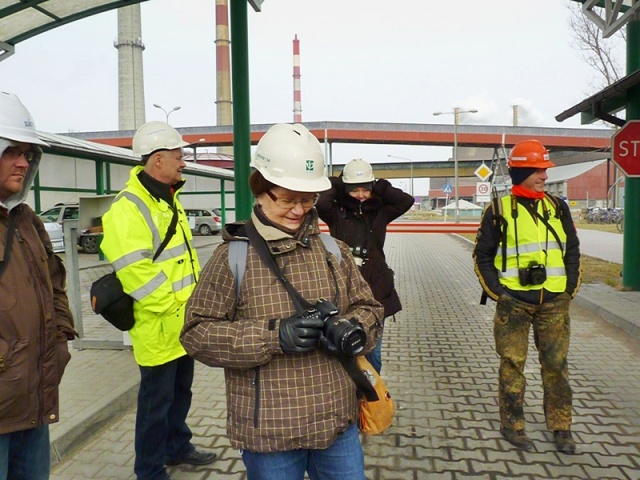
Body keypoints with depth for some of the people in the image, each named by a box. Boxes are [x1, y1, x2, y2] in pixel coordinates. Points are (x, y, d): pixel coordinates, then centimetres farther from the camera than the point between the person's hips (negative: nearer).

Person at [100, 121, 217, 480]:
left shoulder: (170, 200, 12)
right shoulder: (129, 209, -20)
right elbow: (135, 272, -26)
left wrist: (195, 297, 11)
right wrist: (174, 303, -18)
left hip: (184, 322, 9)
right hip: (159, 326, -9)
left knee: (181, 390, 23)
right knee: (157, 400, 6)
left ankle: (178, 447, 43)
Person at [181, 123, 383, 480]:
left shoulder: (333, 251, 3)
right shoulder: (233, 256, -9)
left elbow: (368, 308, 8)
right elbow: (197, 333, -12)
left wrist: (352, 330, -16)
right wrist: (272, 335, -24)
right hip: (269, 433, -3)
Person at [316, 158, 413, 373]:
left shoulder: (380, 212, 5)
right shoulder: (336, 212, -4)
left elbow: (407, 201, -6)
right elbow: (321, 203, -24)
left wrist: (380, 187, -2)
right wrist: (334, 185, -7)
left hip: (375, 290, 3)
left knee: (373, 352, 13)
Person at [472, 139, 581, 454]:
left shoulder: (558, 207, 8)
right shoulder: (499, 210, -3)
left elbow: (572, 250, 15)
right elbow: (482, 255, 1)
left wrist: (571, 287, 7)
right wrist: (497, 291, -6)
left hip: (554, 301, 3)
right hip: (514, 301, -3)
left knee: (556, 364, 10)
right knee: (513, 364, 6)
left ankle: (561, 426, 25)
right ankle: (512, 425, 21)